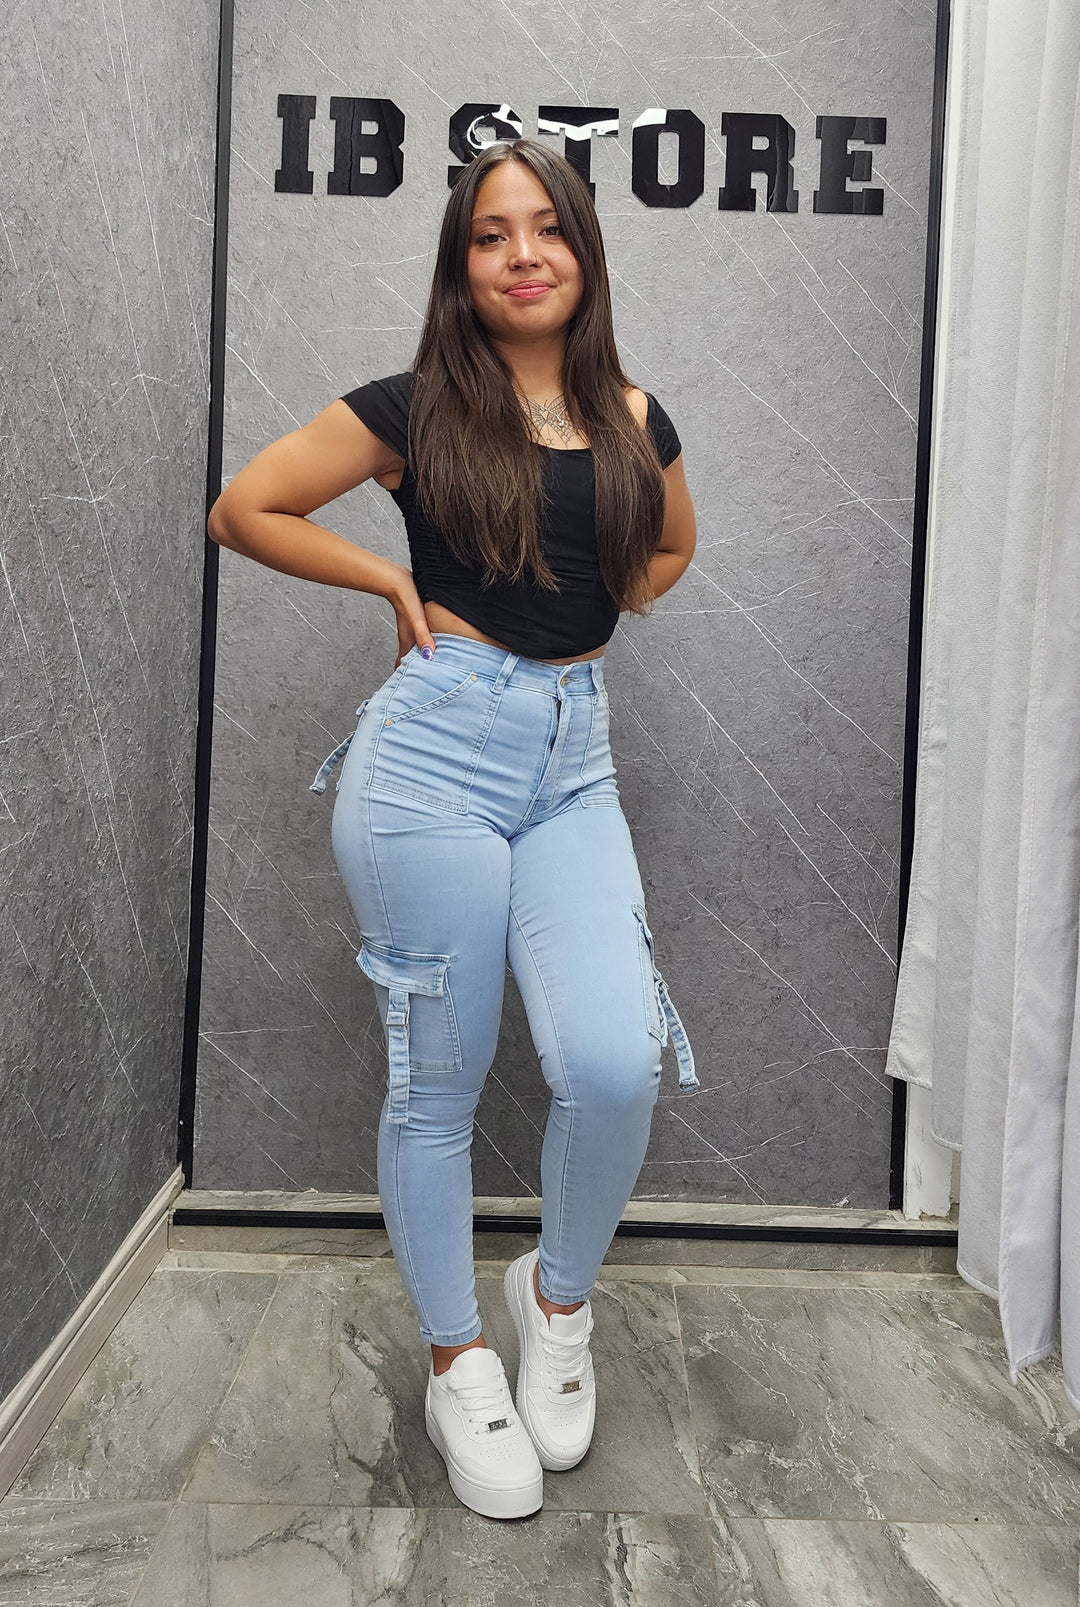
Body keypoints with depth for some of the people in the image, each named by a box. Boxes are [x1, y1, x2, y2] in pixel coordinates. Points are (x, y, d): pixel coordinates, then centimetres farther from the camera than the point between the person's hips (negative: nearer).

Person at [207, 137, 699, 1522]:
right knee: (438, 1081, 4)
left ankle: (559, 1293, 19)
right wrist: (394, 581, 1)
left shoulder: (632, 419, 13)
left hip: (572, 764, 3)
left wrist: (592, 609, 12)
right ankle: (456, 1362, 27)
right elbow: (244, 510, 7)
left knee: (616, 1062, -14)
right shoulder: (415, 407, 3)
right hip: (436, 747, -3)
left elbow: (670, 547, 30)